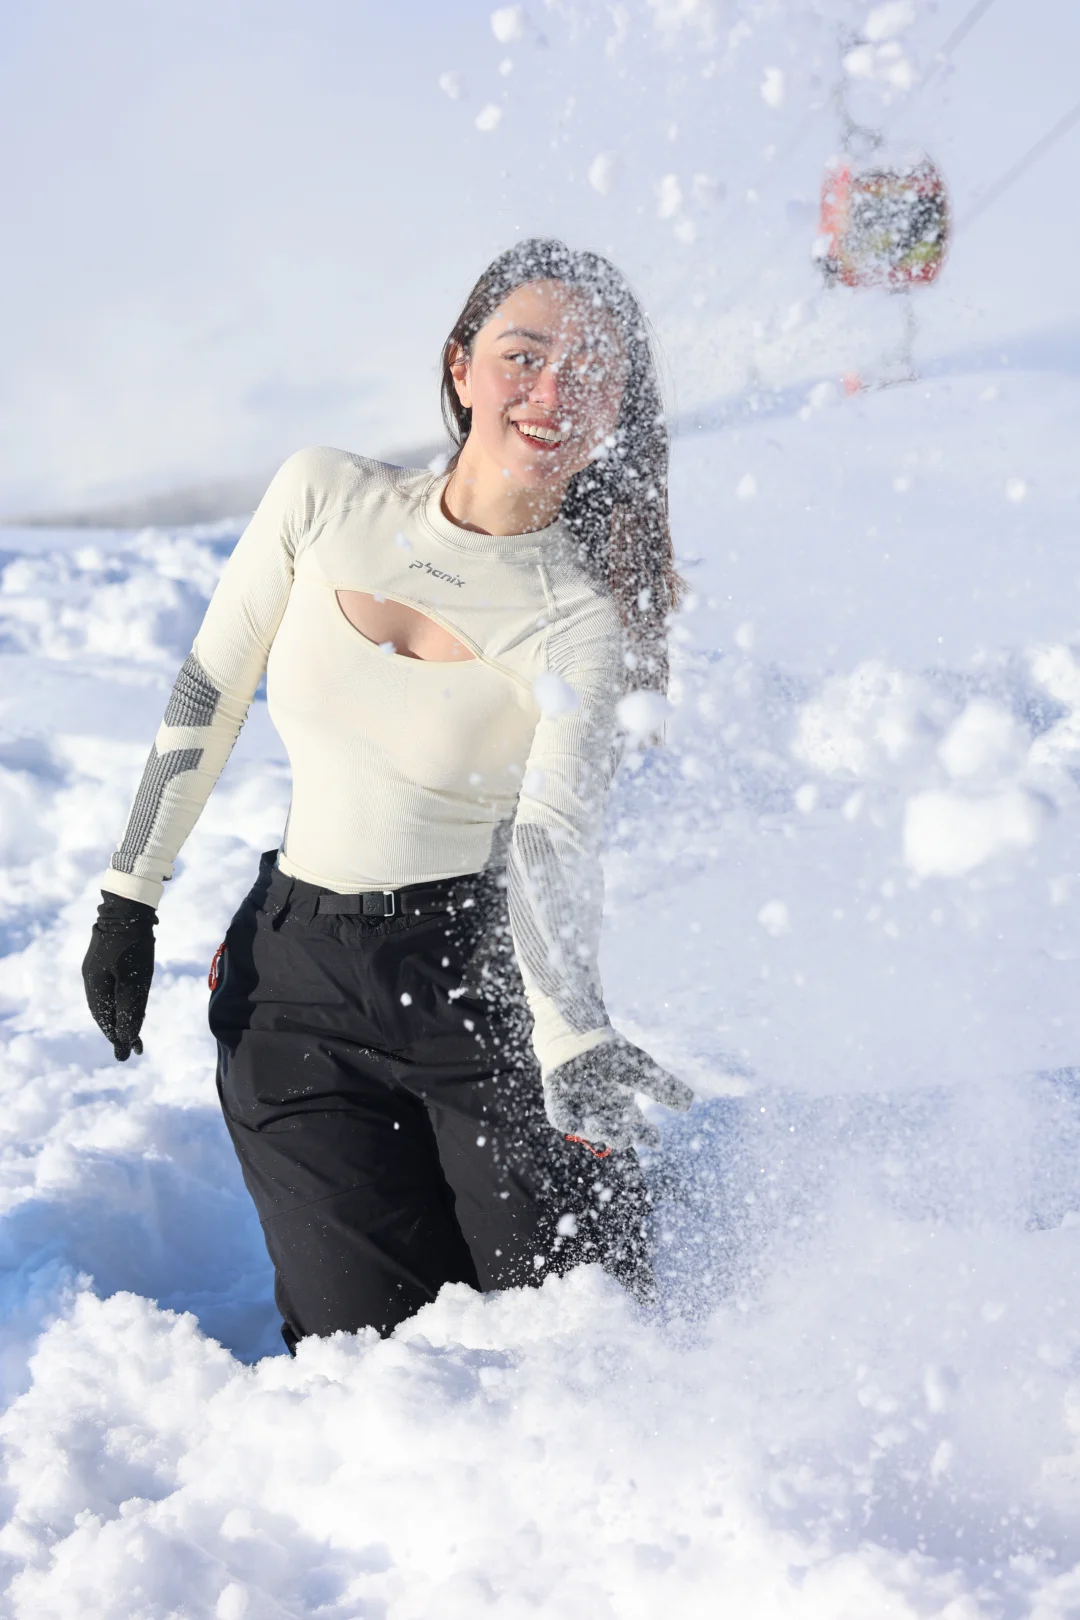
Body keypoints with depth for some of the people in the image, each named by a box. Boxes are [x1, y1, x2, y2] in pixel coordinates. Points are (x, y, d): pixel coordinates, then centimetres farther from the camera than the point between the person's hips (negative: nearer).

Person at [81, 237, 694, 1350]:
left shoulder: (586, 614, -10)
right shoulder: (325, 498, -2)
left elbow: (552, 833, -23)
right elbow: (206, 699, 10)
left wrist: (575, 1041, -40)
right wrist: (130, 897, 8)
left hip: (486, 986, -2)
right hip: (292, 985, 2)